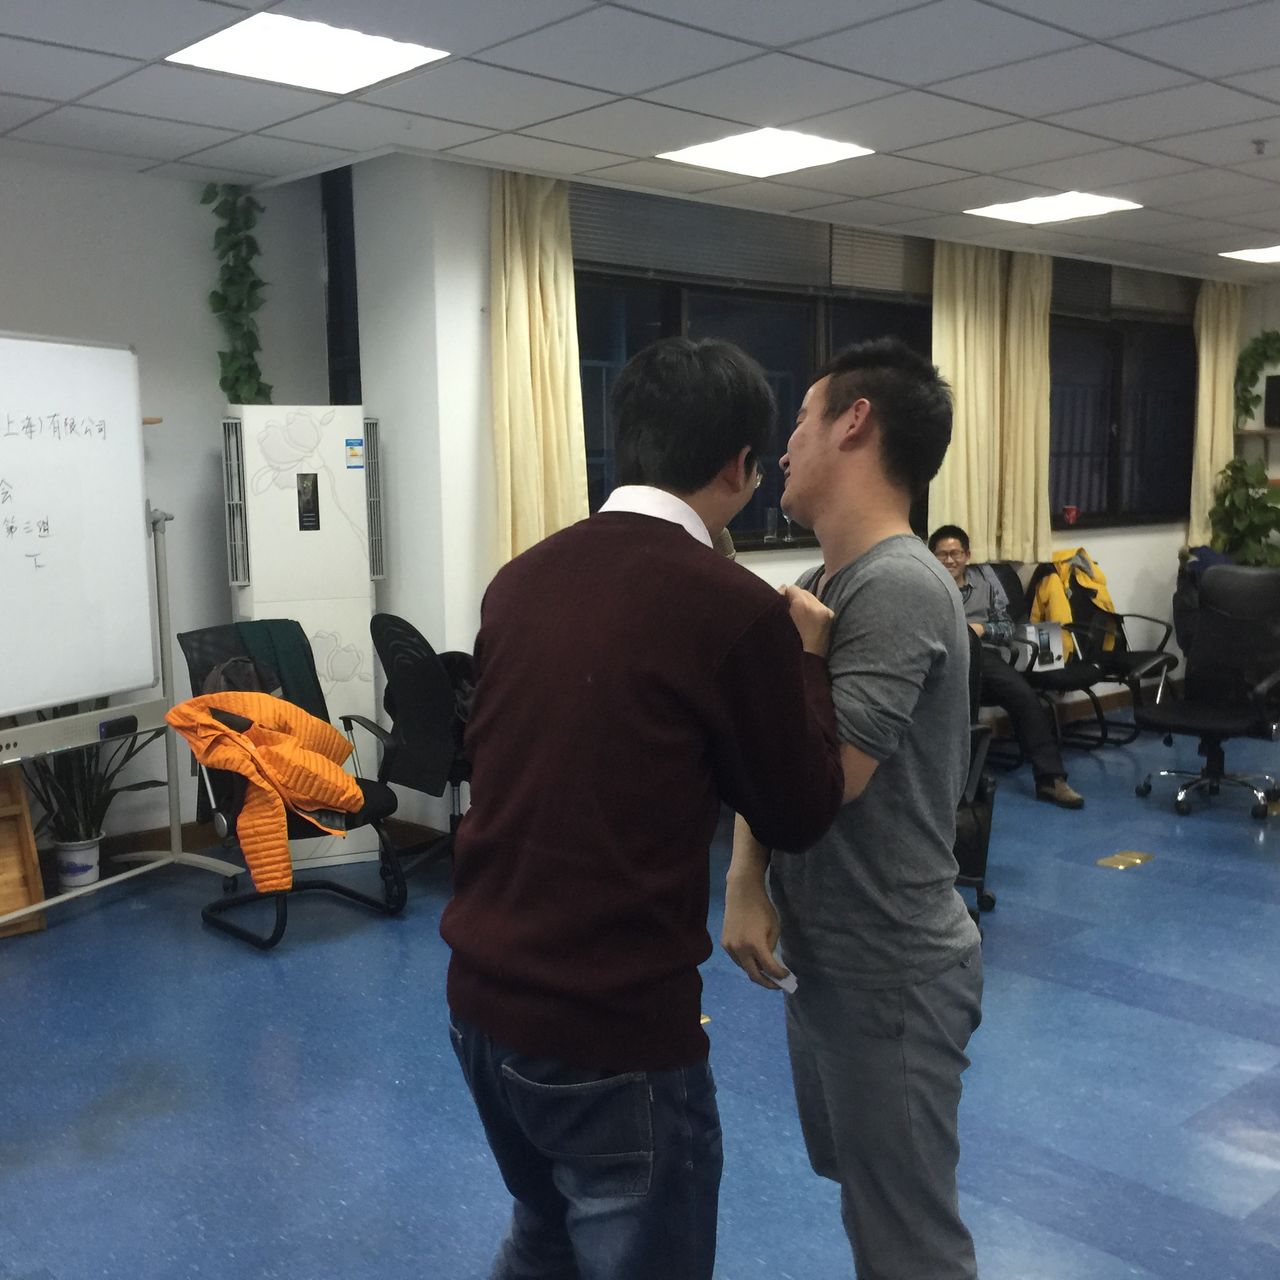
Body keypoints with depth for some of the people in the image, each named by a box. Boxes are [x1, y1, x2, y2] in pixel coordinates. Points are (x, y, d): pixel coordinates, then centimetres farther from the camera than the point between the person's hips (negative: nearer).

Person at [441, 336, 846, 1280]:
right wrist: (806, 654, 6)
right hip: (614, 1029, -6)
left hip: (481, 997, 7)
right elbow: (802, 814, -5)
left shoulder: (522, 577, 2)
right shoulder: (734, 607, -16)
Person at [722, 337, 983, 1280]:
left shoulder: (898, 588, -23)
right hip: (823, 953, 9)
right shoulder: (815, 589, 6)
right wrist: (746, 880, -8)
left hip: (890, 973, -9)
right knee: (861, 1190, 26)